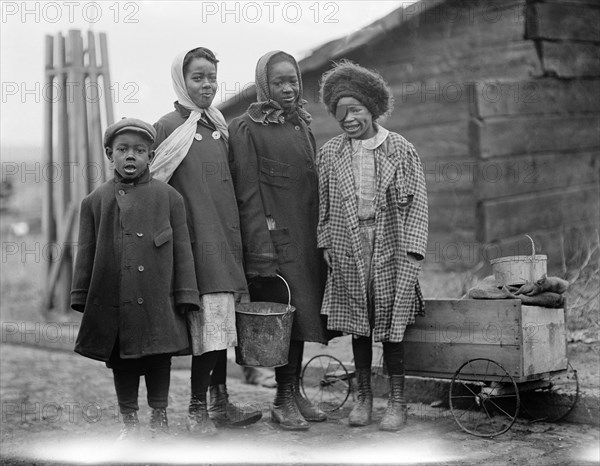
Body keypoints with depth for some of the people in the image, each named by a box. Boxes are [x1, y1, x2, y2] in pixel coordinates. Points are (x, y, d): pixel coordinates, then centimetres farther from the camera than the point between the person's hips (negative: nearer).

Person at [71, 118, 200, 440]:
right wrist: (81, 298, 5)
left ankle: (159, 418, 22)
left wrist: (185, 296, -1)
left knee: (159, 361, 7)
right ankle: (129, 421, 24)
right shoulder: (95, 201, 5)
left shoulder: (168, 197, 3)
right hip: (112, 304, 1)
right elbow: (86, 253, 8)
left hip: (158, 303, -1)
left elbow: (182, 250, 3)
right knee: (122, 364, 10)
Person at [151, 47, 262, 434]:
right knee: (208, 324, -8)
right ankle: (198, 409, 2)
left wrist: (237, 237, 15)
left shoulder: (219, 127, 15)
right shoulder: (168, 128, -5)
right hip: (194, 240, -7)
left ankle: (220, 402, 20)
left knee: (222, 324, 11)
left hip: (225, 238, 7)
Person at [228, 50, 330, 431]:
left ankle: (295, 392, 17)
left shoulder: (303, 128, 15)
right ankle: (284, 399, 6)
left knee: (299, 313, 9)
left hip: (307, 239, 6)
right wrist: (261, 249, -17)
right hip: (275, 239, -6)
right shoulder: (247, 130, -5)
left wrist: (322, 239, 13)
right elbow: (248, 194, -10)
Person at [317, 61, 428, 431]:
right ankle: (364, 397, 20)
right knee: (358, 324, 8)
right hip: (348, 247, 2)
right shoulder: (330, 153, 6)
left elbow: (416, 203, -1)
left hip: (391, 247, -2)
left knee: (392, 324, 1)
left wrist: (412, 251, -7)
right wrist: (326, 244, 4)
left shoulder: (402, 151, -1)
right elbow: (324, 204, 11)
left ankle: (397, 402, 11)